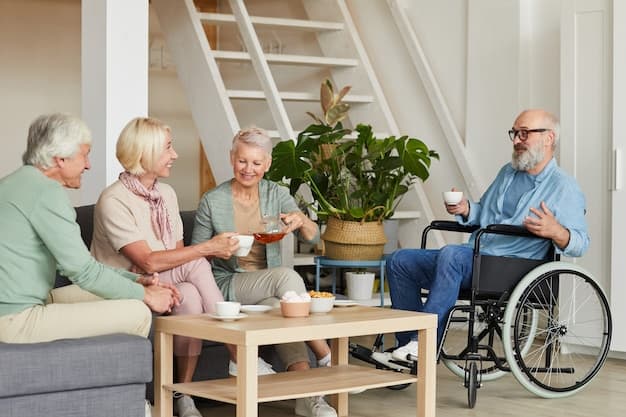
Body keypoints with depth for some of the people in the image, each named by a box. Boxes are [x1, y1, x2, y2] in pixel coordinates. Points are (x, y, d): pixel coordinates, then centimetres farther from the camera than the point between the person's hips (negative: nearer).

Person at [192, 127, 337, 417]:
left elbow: (312, 237, -3)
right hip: (227, 286, -3)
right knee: (287, 276, -31)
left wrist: (302, 220, -25)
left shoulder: (277, 195, 6)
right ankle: (327, 359, -25)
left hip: (269, 289, 3)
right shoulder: (212, 202, -3)